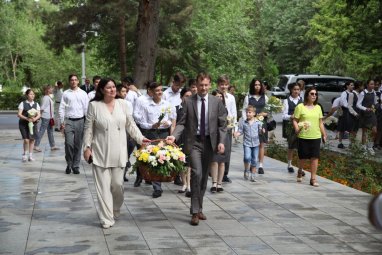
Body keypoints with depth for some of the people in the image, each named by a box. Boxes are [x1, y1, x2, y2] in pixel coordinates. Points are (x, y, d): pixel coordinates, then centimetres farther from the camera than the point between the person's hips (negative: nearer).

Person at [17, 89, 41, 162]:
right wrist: (27, 118, -22)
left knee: (32, 139, 3)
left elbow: (39, 115, 4)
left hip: (33, 123, 3)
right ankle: (25, 154, 10)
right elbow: (19, 114, -7)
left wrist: (35, 119, -18)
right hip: (23, 124, -3)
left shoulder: (36, 104, 9)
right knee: (26, 140, -11)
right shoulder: (22, 103, 0)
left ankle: (30, 155, 15)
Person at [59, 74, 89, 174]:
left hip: (80, 121, 1)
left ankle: (76, 166, 14)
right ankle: (69, 164, 9)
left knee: (78, 145, 4)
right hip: (69, 121, -1)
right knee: (69, 144, -9)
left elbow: (86, 108, 7)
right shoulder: (65, 94, 6)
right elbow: (61, 108, 6)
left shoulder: (83, 94, 8)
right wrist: (62, 122, -1)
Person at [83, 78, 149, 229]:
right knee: (103, 186, -2)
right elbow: (88, 129, 2)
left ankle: (116, 211, 30)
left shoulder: (123, 104, 5)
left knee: (118, 184, 4)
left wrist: (140, 138, -2)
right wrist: (87, 147, -1)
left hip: (118, 152, 2)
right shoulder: (94, 106, -2)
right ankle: (107, 219, 5)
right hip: (101, 153, -2)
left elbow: (131, 125, 9)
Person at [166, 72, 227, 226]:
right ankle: (195, 211, -9)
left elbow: (222, 124, 5)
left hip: (209, 142, 3)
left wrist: (221, 141, -7)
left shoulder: (217, 102, 4)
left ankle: (199, 208, 24)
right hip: (194, 142, -3)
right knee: (196, 173, -16)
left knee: (204, 177, 10)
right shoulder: (188, 102, 0)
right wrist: (174, 136, -19)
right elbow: (182, 123, -2)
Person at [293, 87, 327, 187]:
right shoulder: (300, 107, -3)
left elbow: (320, 122, 16)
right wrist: (297, 129, -20)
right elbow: (295, 120, -3)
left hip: (316, 136, 3)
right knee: (303, 157, 6)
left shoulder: (318, 107, 12)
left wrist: (324, 134, 13)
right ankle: (300, 172, 35)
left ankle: (313, 178, 5)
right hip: (303, 136, -3)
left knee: (315, 157, -1)